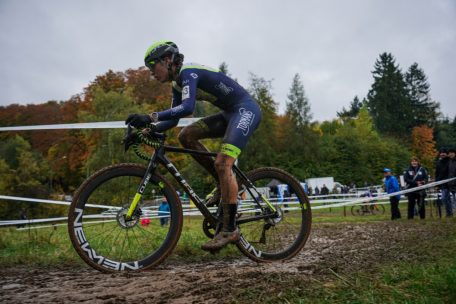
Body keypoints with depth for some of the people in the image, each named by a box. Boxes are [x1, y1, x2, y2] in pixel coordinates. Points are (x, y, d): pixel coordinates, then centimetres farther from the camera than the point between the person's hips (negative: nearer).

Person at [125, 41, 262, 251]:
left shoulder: (188, 72, -17)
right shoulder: (178, 84, 12)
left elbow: (187, 107, -34)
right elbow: (173, 119, 12)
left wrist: (151, 117, -40)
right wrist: (148, 129, -2)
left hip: (246, 110, -9)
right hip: (229, 114, 9)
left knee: (222, 164, -21)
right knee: (186, 136, -2)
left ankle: (230, 230, -14)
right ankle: (224, 183, 5)